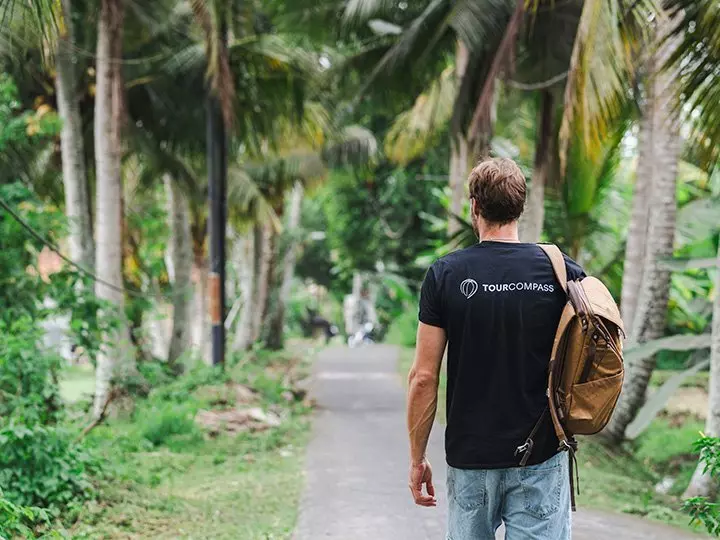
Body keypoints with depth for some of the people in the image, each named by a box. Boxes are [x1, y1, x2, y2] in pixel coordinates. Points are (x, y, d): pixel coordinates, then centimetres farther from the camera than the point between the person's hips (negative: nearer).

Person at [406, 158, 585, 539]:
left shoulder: (445, 275, -5)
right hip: (541, 458, 0)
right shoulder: (562, 272, -4)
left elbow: (423, 377, -6)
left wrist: (417, 458, 3)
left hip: (469, 457, 0)